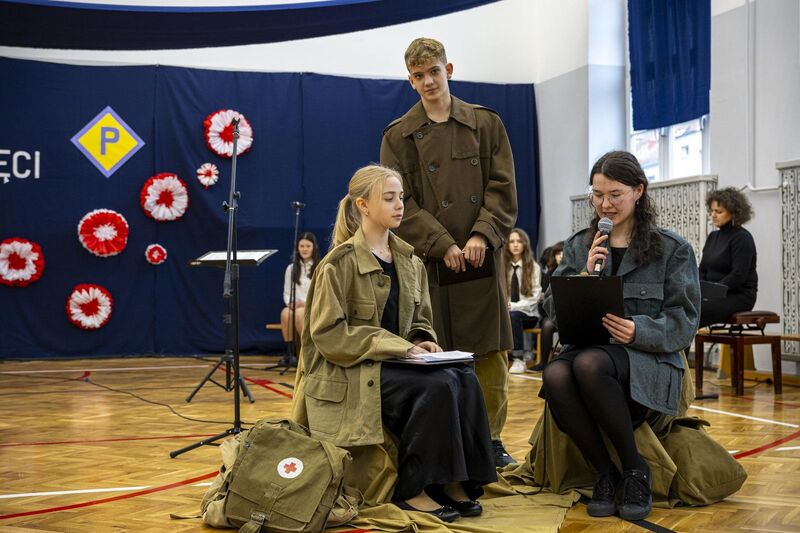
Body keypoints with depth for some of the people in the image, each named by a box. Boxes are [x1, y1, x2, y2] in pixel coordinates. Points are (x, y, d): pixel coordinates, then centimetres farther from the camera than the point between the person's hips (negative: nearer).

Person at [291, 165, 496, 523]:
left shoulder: (410, 262, 10)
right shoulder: (340, 262, -10)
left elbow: (420, 322, 19)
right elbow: (328, 334, -15)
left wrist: (422, 343, -5)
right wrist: (395, 346, -20)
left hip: (395, 363, 6)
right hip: (351, 373, -6)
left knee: (464, 380, -21)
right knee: (437, 386, -28)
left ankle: (454, 480, -11)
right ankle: (411, 490, -15)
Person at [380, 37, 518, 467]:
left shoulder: (486, 124, 10)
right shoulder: (399, 136, 7)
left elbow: (502, 189, 5)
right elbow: (402, 204, -1)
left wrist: (482, 235, -10)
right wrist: (443, 245, -11)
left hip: (481, 256, 1)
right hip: (430, 258, -1)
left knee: (490, 354, 3)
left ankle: (491, 437, 14)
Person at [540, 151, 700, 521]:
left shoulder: (672, 249, 7)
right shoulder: (579, 246, 16)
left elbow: (684, 321, -1)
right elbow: (552, 307, 8)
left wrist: (639, 331, -20)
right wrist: (585, 275, -9)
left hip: (649, 359, -3)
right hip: (588, 348, 3)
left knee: (589, 364, -37)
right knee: (555, 374, -34)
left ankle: (635, 471, -16)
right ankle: (605, 473, -14)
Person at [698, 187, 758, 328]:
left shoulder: (742, 237, -9)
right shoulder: (713, 237, 15)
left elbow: (738, 276, -18)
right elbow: (702, 270, 15)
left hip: (739, 296, -7)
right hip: (715, 295, 7)